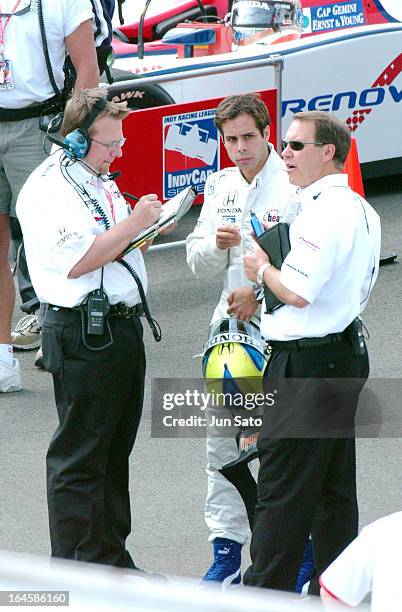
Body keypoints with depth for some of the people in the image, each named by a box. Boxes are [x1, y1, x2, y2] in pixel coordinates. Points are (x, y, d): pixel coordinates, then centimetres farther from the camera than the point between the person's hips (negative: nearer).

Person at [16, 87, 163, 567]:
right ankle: (74, 570, 1)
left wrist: (146, 230, 9)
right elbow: (76, 261, -21)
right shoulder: (47, 189, -13)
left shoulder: (98, 181, 16)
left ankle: (110, 559, 24)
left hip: (123, 325, 9)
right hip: (83, 334, -9)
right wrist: (132, 225, -17)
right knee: (79, 458, -4)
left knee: (115, 451, 15)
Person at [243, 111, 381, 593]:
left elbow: (298, 292, -25)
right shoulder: (361, 210, 14)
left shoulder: (323, 212, -19)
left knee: (282, 487, -6)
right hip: (346, 353, 10)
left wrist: (263, 269, -6)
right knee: (333, 487, 14)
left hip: (307, 363, -10)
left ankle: (265, 590, -3)